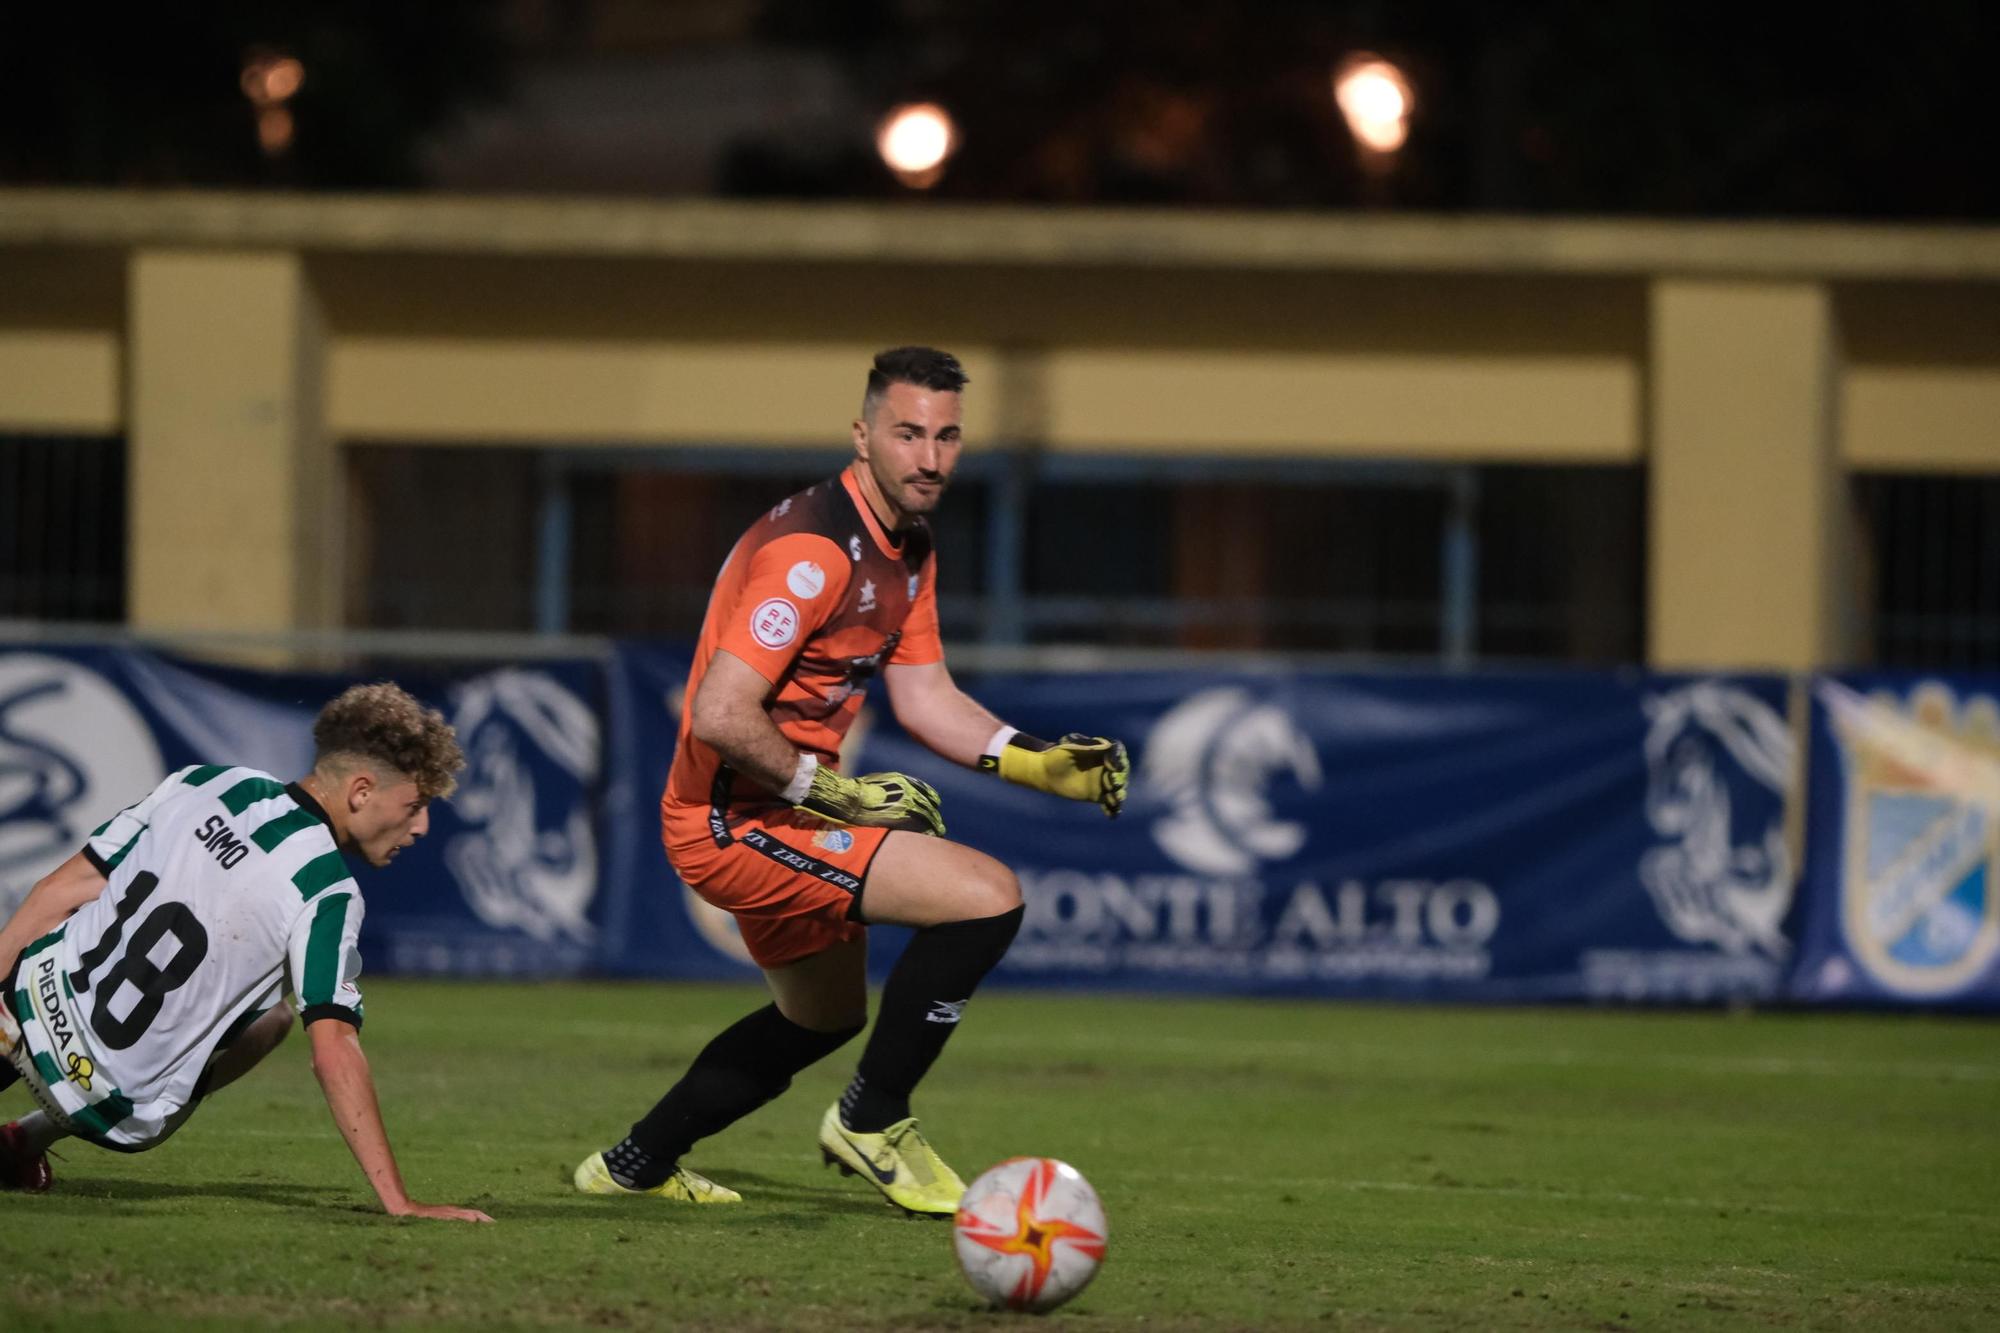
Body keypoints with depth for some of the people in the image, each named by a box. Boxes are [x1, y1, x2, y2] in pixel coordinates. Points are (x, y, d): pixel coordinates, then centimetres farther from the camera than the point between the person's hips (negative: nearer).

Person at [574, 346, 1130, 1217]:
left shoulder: (910, 549, 8)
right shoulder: (814, 548, -24)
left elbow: (925, 696, 14)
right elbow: (718, 715, -29)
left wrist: (1040, 763, 1)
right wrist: (832, 792, -21)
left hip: (784, 811, 11)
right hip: (736, 821, -11)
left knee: (826, 1017, 30)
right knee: (987, 898, -20)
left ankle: (636, 1164, 41)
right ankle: (872, 1120, -6)